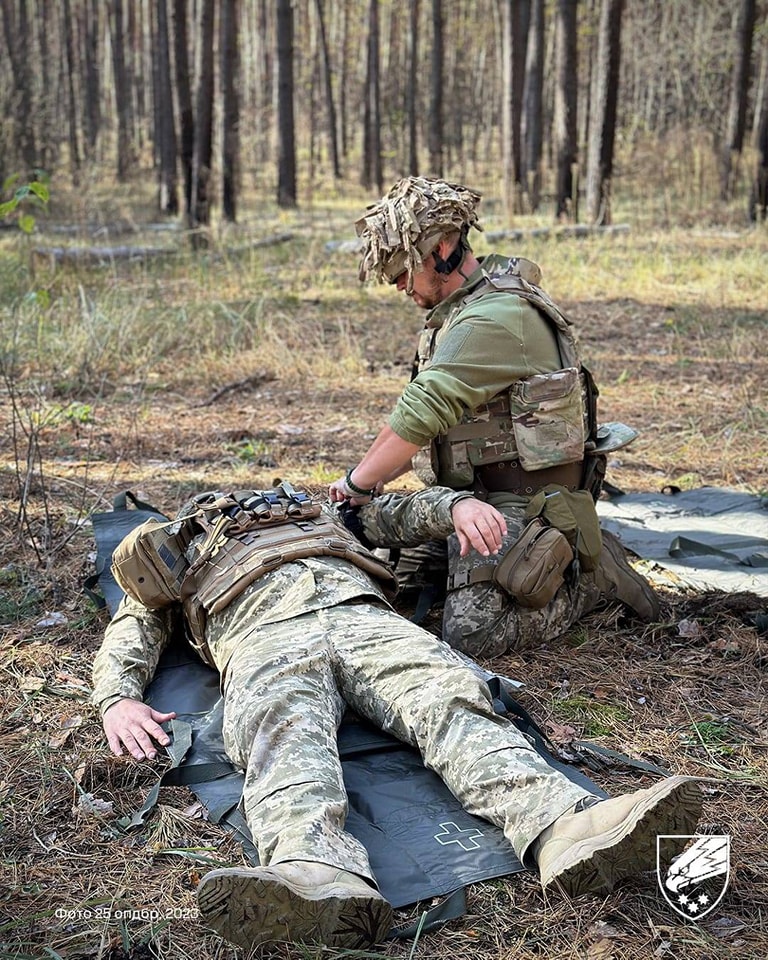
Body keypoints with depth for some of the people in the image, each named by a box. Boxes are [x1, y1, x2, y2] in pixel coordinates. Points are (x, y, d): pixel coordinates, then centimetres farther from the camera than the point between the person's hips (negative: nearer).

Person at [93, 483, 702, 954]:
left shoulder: (317, 512, 46)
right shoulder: (170, 548, 39)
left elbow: (408, 510, 41)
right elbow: (131, 632, 22)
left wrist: (456, 503, 14)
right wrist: (118, 698, -2)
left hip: (364, 615, 2)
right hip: (264, 636, -2)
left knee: (449, 701, -29)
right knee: (286, 739, -37)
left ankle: (566, 829, -55)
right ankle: (322, 879, -66)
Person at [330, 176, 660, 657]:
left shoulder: (494, 318, -22)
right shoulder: (462, 308, 13)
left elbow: (421, 414, -25)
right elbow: (439, 417, 16)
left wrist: (357, 483, -14)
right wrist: (378, 478, 8)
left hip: (521, 500, -10)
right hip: (475, 491, 10)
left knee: (471, 635, -18)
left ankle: (596, 574, 3)